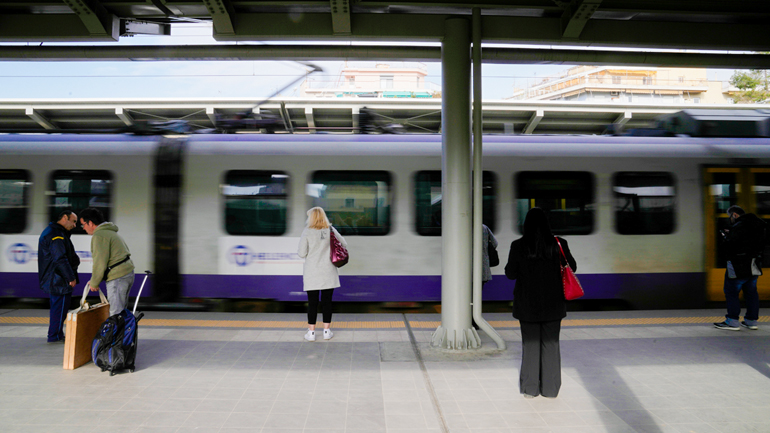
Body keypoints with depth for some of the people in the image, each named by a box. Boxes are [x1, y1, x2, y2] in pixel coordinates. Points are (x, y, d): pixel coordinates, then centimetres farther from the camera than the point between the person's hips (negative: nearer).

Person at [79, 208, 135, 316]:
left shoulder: (99, 236, -13)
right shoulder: (110, 231, 21)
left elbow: (100, 263, -17)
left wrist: (94, 283, -3)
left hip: (118, 277, -10)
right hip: (128, 273, 10)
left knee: (115, 313, -6)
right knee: (121, 311, 17)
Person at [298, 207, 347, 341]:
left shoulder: (307, 232, -8)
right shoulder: (331, 230, -1)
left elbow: (302, 253, -8)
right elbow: (344, 244, 7)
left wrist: (300, 252, 14)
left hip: (312, 272, -2)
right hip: (328, 272, 2)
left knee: (312, 302, 5)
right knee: (327, 301, 8)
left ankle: (311, 332, 10)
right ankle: (326, 331, 13)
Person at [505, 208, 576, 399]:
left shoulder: (518, 246, -12)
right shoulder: (558, 244, -9)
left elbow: (510, 273, -5)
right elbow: (572, 267, 5)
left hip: (527, 304, -1)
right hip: (552, 305, 1)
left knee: (530, 344, 10)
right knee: (551, 344, 11)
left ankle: (530, 388, 16)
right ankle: (550, 389, 18)